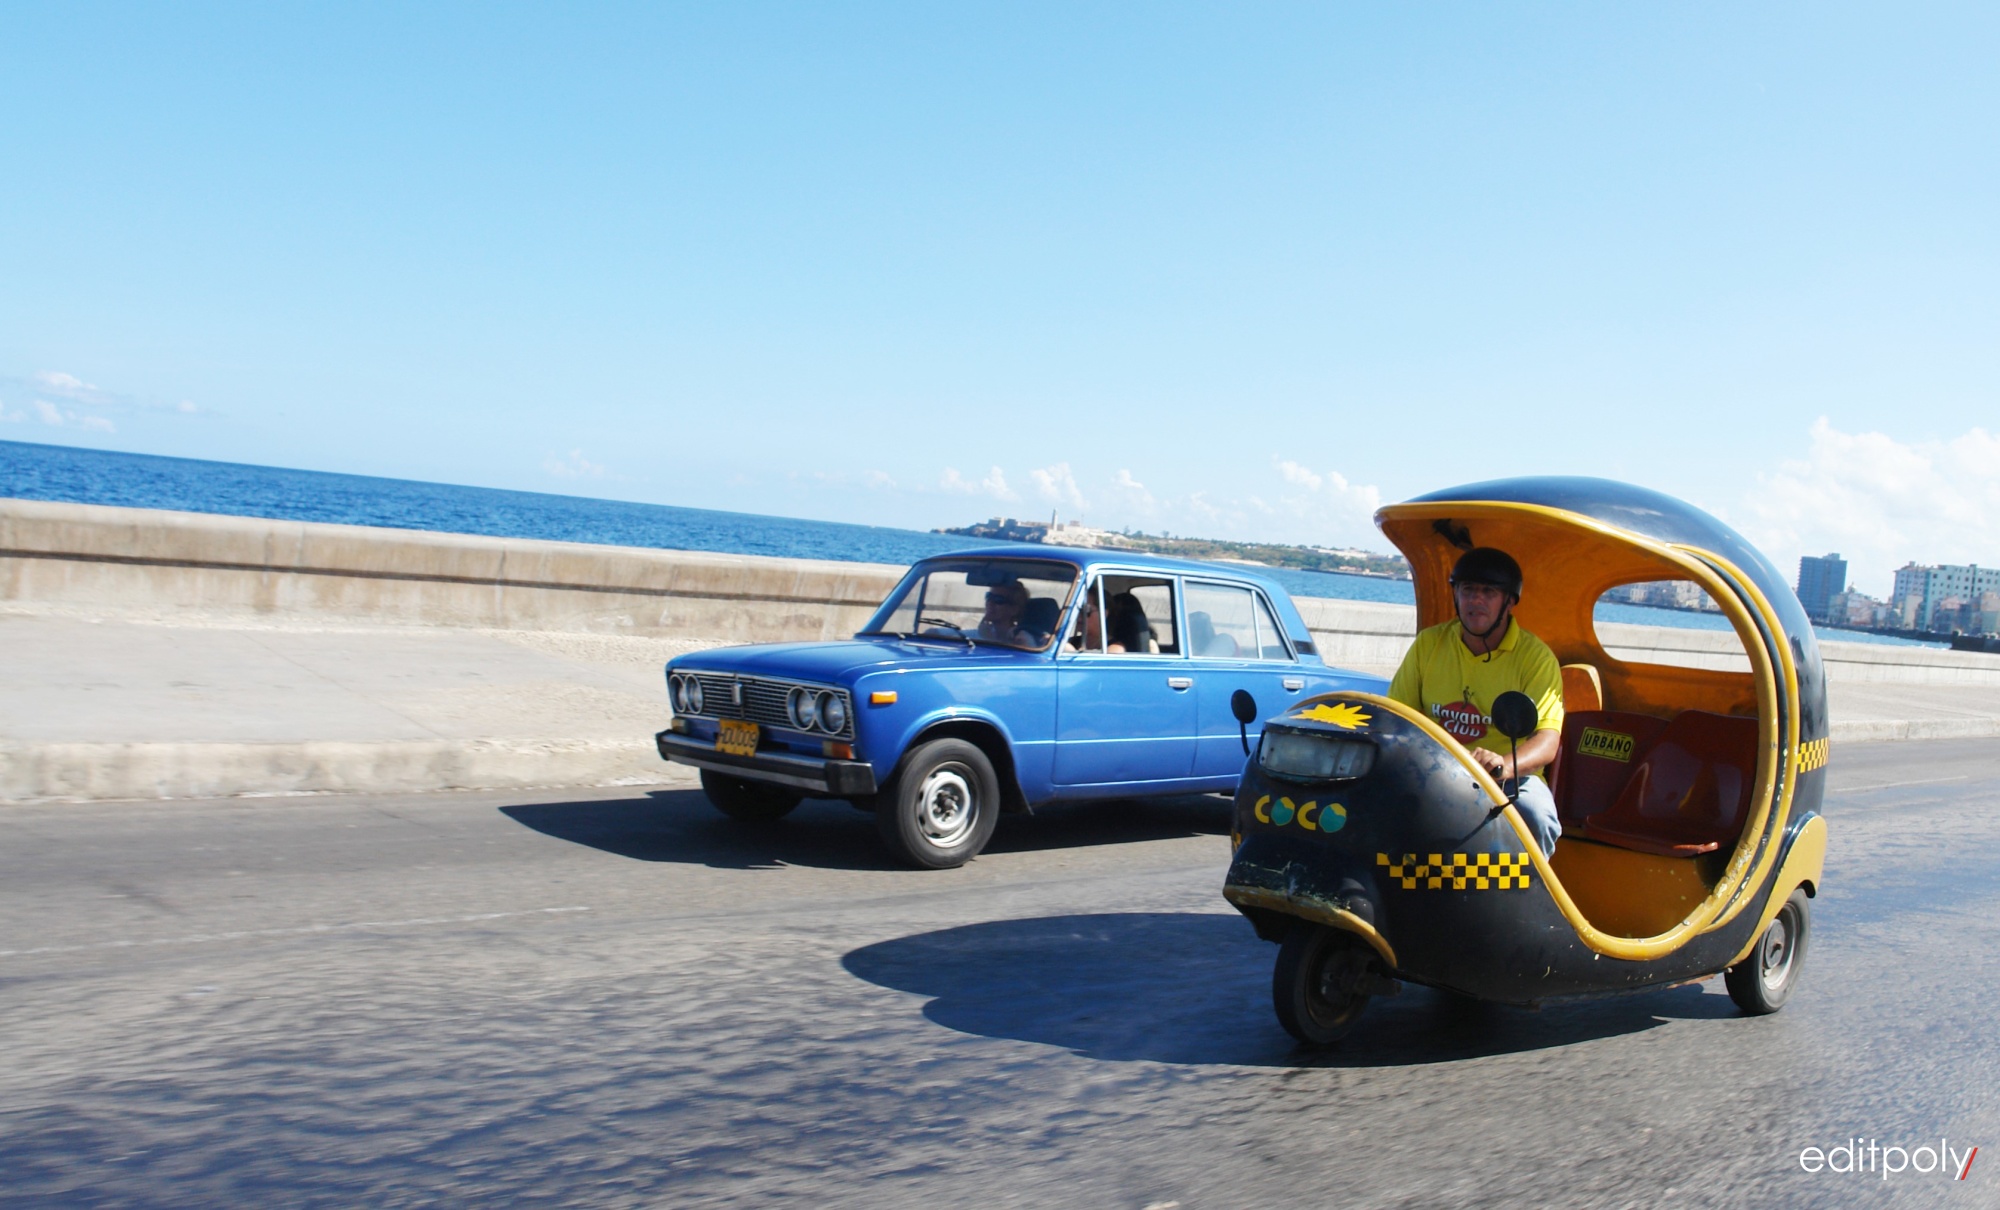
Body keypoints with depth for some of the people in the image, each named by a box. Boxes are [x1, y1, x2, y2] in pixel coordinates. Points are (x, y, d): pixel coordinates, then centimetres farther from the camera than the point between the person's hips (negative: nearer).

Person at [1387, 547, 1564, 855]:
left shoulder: (1536, 656, -2)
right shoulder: (1428, 644, 9)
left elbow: (1548, 742, -11)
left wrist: (1502, 766, -33)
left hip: (1512, 777, -2)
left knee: (1537, 816, -33)